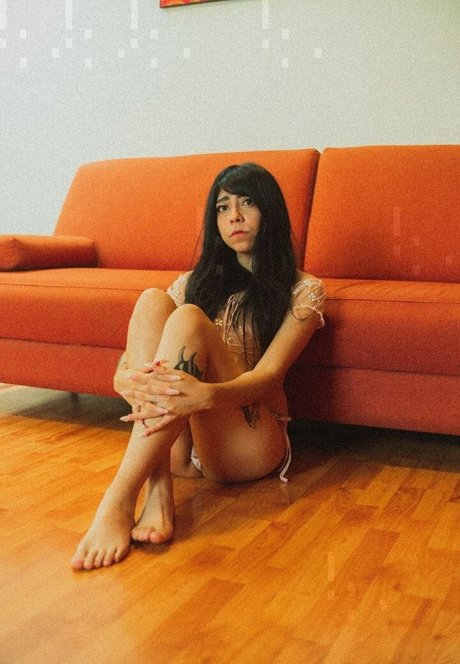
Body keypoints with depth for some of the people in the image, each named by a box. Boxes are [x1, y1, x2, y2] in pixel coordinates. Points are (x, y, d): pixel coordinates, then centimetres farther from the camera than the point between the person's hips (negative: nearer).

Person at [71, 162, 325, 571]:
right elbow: (124, 369, 3)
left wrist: (205, 395, -36)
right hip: (177, 443, 4)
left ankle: (120, 500, -38)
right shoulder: (196, 282, 17)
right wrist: (130, 381, -24)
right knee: (152, 301, -19)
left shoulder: (303, 291, 5)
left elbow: (269, 375, -13)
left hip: (248, 446, -4)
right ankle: (158, 493, -34)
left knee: (187, 320, -26)